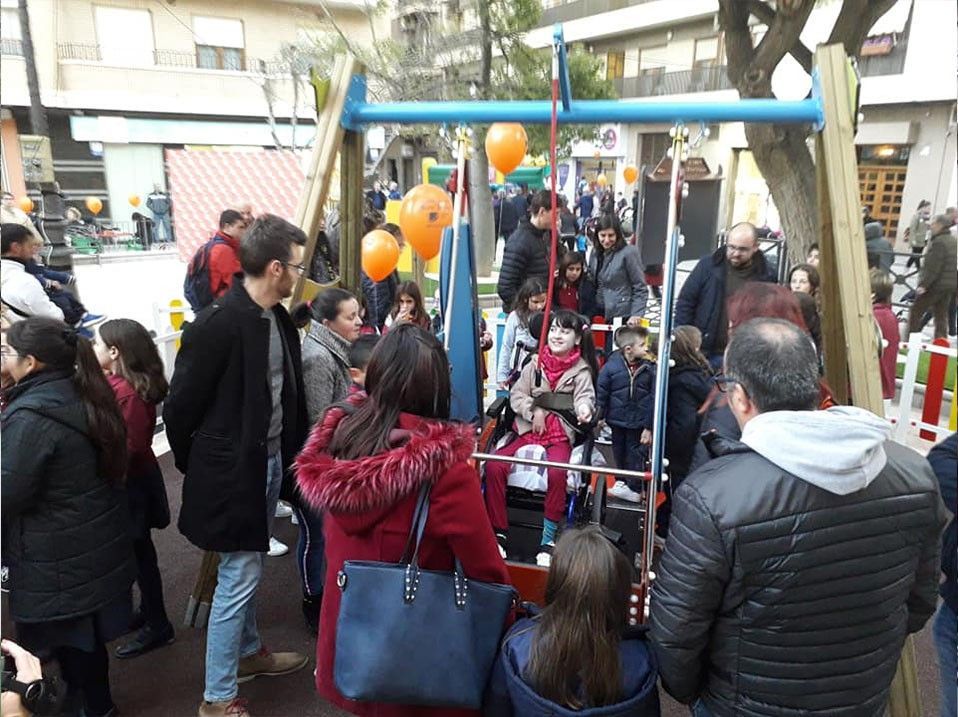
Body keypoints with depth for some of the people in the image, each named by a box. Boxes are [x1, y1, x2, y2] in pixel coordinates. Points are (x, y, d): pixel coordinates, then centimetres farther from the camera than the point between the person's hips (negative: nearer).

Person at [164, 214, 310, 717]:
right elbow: (179, 407, -15)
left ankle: (249, 652, 44)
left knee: (247, 569, 24)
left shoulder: (279, 318, 2)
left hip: (270, 460, 8)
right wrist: (199, 466, -2)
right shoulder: (218, 326, -23)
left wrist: (288, 452, 10)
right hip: (234, 468, -8)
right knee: (239, 576, 3)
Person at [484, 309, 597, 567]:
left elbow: (585, 397, -15)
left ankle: (548, 539, -17)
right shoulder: (536, 364, 10)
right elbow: (517, 395, 6)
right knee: (494, 466, -21)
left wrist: (584, 409, -39)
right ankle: (499, 533, -7)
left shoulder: (581, 371, 2)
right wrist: (534, 411, -12)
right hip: (529, 428, 3)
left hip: (561, 434, -3)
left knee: (557, 473, -34)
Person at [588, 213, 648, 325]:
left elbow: (640, 289, -7)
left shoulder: (629, 252, -8)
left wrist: (636, 315, -15)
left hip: (622, 317, -6)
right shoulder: (596, 254, 11)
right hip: (598, 315, 6)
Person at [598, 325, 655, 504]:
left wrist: (649, 427, -8)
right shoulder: (611, 366, -13)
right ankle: (622, 480, 37)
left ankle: (634, 488, 19)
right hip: (617, 419, 1)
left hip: (639, 422, -1)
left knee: (637, 453, 6)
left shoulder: (650, 368, -11)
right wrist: (599, 416, 1)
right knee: (619, 451, 18)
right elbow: (601, 393, -3)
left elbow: (654, 399, -7)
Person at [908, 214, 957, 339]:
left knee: (915, 313, 0)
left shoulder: (939, 242, -17)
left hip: (936, 285, -9)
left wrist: (923, 284, -22)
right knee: (941, 316, 14)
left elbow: (933, 267, -23)